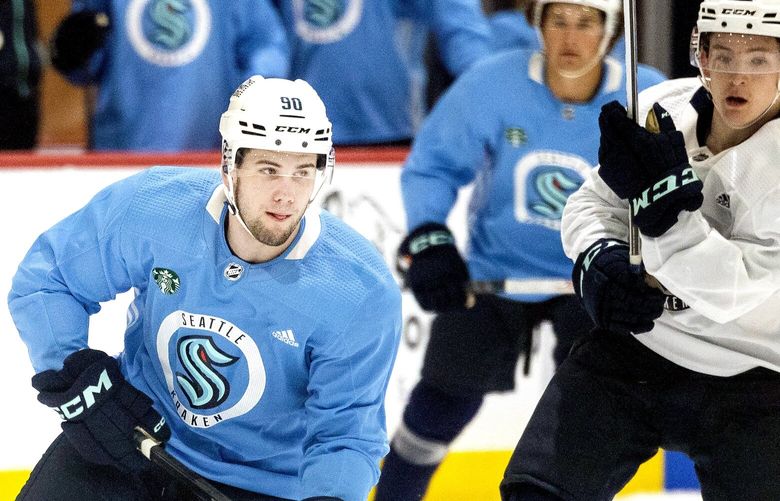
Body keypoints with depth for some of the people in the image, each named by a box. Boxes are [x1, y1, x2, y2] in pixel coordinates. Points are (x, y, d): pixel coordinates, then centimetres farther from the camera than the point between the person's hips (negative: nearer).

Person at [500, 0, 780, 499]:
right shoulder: (660, 111, -4)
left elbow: (730, 291, -25)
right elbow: (590, 203, 10)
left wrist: (662, 196, -32)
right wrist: (598, 258, -12)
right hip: (634, 342, 4)